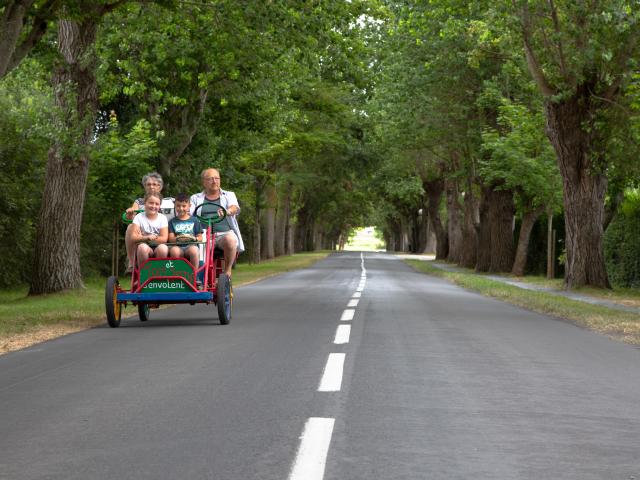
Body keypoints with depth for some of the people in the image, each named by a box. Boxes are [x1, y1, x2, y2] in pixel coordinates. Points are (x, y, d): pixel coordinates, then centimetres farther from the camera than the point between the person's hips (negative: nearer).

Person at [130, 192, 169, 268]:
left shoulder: (162, 218, 4)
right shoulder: (139, 217, 2)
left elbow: (164, 239, -8)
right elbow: (133, 237, -7)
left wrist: (142, 238, -10)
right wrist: (148, 237, -19)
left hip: (158, 247, 1)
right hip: (145, 246, -1)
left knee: (163, 248, -34)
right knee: (142, 247, -36)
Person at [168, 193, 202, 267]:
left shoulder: (194, 220, 16)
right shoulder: (172, 222, 18)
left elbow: (200, 238, 12)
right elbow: (171, 239, 7)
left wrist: (194, 238, -11)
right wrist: (177, 239, -15)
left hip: (191, 245, 0)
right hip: (178, 246, 0)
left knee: (193, 250, -37)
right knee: (174, 250, -36)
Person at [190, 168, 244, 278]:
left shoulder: (229, 195, 19)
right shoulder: (196, 198, 22)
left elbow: (235, 208, -3)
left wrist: (227, 211, -29)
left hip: (225, 233, 0)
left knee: (230, 240, -36)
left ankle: (227, 271, -17)